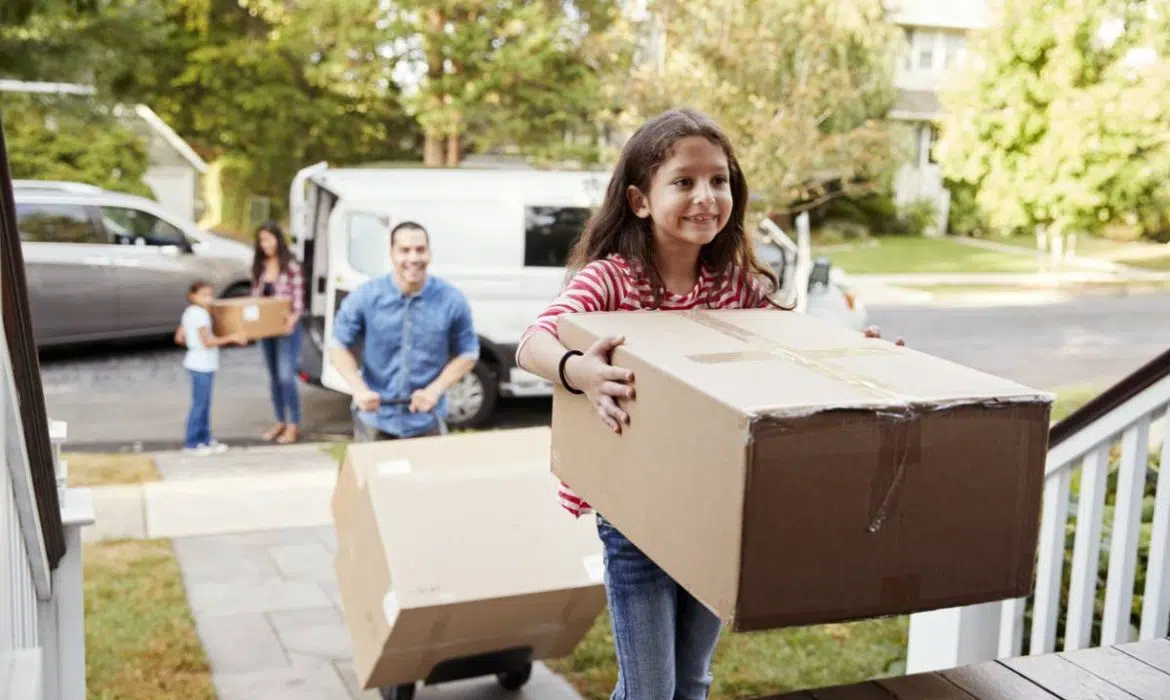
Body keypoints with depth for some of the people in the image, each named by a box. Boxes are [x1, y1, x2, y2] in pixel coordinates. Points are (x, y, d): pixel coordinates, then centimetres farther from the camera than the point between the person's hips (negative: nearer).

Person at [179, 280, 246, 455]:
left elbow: (179, 337, 14)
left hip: (201, 363, 10)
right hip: (202, 364, -10)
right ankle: (192, 443, 3)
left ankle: (205, 438, 24)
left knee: (204, 403, 16)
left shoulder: (189, 312, 10)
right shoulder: (200, 314, -18)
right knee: (200, 404, -3)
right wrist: (231, 337, -19)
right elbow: (208, 342, -23)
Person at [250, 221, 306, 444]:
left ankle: (294, 425, 1)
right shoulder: (259, 267, 8)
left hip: (286, 328, -6)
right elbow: (255, 296, 12)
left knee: (286, 376, -8)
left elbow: (298, 299, -11)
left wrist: (293, 319, -26)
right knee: (274, 377, 12)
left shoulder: (291, 266, -9)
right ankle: (280, 422, 22)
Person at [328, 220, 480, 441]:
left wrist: (434, 390, -14)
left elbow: (467, 353, 1)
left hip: (427, 422, 0)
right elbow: (339, 344, 0)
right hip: (375, 419, 0)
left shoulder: (452, 300, -8)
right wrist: (359, 389, -16)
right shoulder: (365, 297, -9)